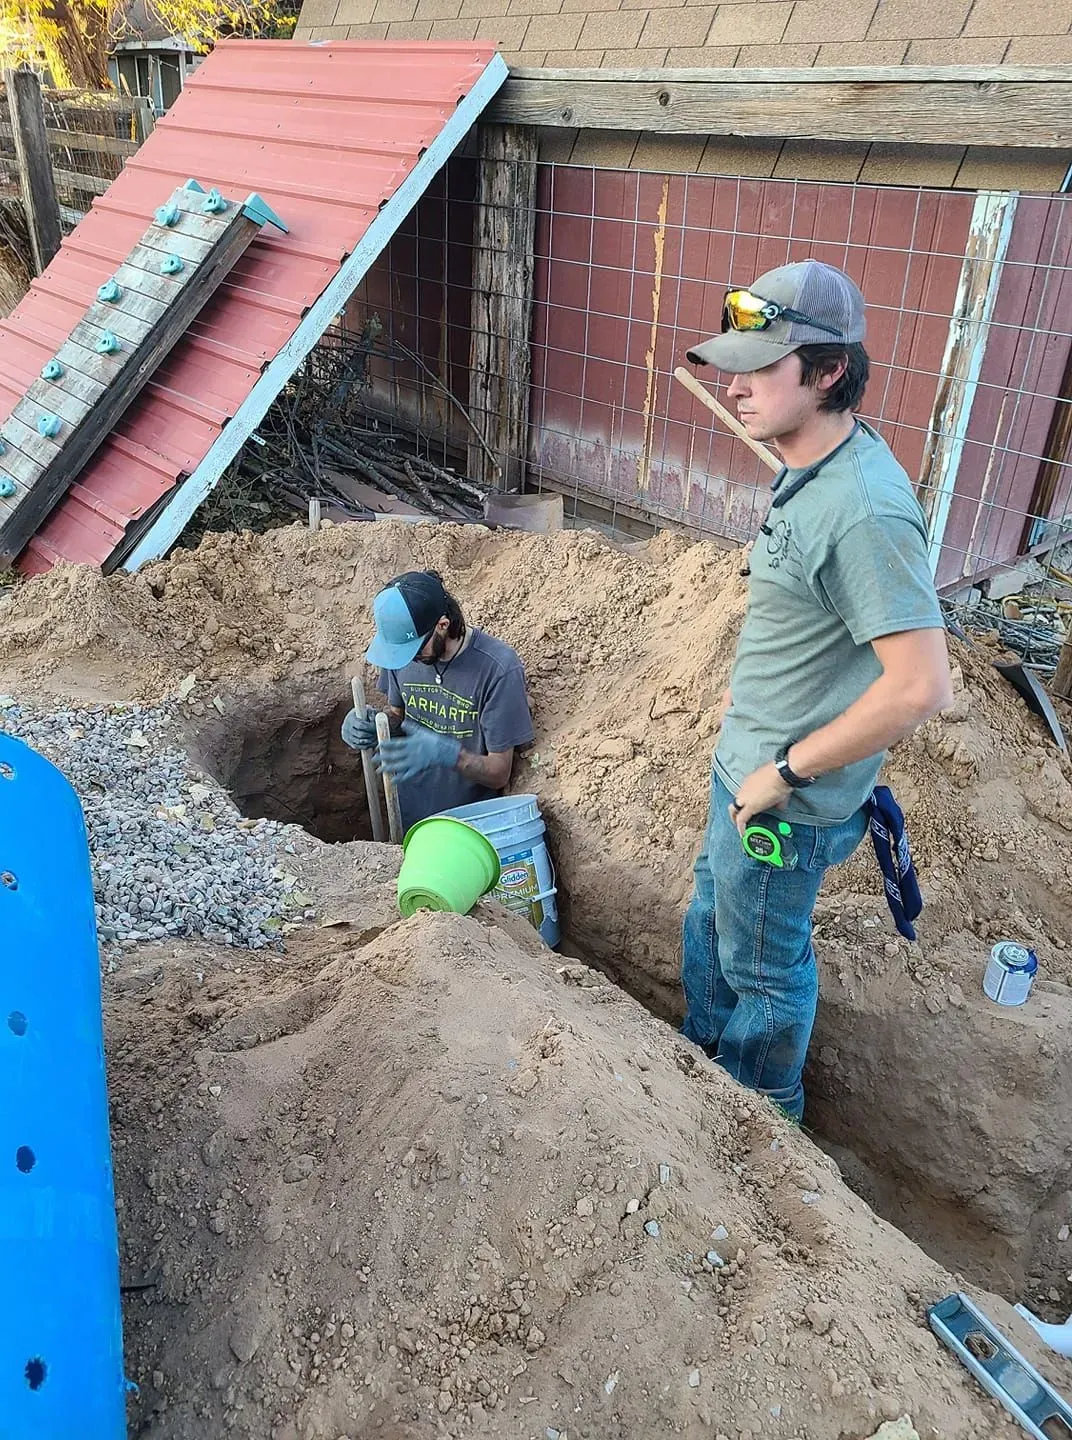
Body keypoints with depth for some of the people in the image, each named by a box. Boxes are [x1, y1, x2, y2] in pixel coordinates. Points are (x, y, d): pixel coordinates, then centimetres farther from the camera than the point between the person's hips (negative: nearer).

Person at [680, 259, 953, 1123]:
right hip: (748, 766, 9)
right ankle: (704, 1054, 52)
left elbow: (920, 686, -32)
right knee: (712, 920, 27)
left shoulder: (864, 509, -30)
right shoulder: (812, 469, 2)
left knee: (765, 968, 14)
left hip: (787, 802, -9)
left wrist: (787, 770, -23)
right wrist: (751, 691, 14)